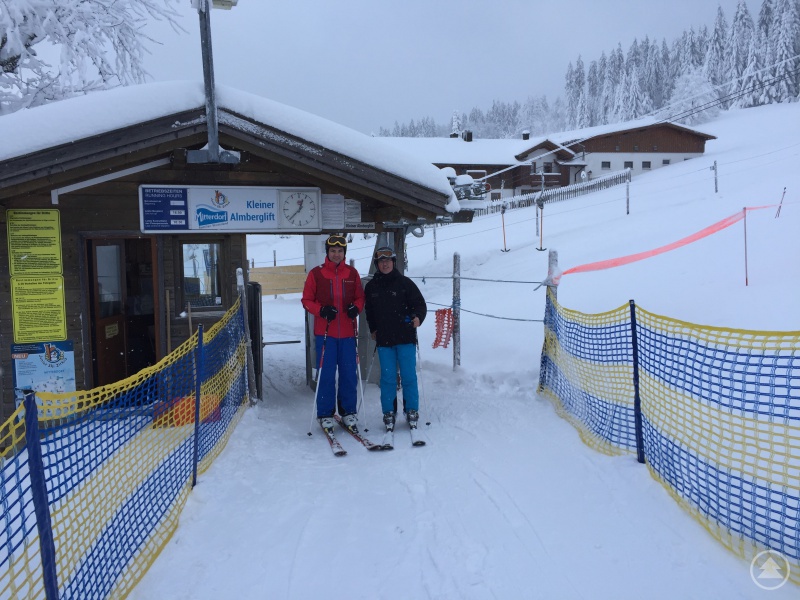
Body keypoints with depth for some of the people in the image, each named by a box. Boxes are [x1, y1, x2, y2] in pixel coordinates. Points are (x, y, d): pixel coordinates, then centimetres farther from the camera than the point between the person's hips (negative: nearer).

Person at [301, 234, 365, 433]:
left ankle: (348, 412, 18)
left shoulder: (352, 273, 10)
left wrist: (356, 307, -8)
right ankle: (325, 414, 12)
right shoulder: (316, 273, 2)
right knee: (326, 375, 0)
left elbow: (360, 297, 14)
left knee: (349, 374, 5)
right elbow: (306, 300, 3)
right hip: (325, 332, -2)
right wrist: (321, 310, -14)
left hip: (347, 332, 2)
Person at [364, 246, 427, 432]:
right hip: (383, 340, 2)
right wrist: (372, 329, 16)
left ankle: (412, 411, 15)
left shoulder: (405, 283, 0)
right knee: (388, 378, 5)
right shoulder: (372, 286, 9)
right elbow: (369, 310, 21)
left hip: (405, 337, -2)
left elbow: (420, 304, -1)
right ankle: (388, 413, 14)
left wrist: (418, 317, -19)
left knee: (409, 376, 1)